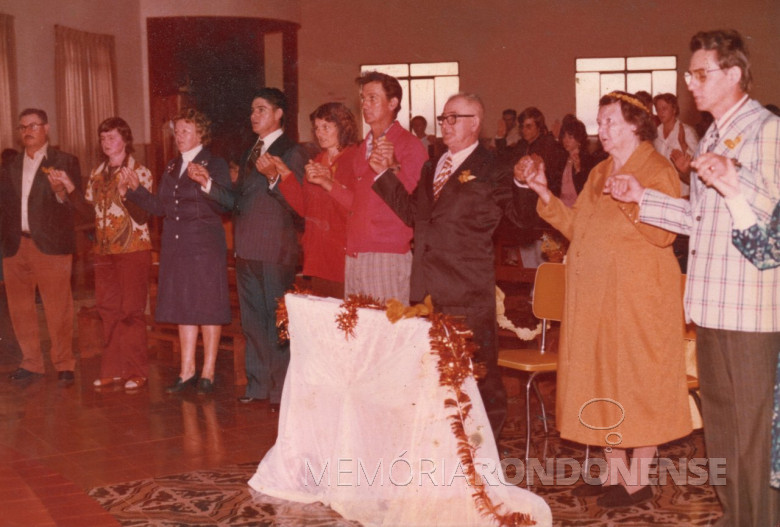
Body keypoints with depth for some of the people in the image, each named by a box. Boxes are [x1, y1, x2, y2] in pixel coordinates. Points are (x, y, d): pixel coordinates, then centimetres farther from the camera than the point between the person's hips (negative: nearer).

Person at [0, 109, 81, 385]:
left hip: (50, 245, -5)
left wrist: (61, 193, -24)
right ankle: (31, 362, 22)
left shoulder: (64, 162, 2)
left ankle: (64, 364, 7)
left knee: (58, 308, -2)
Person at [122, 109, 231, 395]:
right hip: (176, 247, 7)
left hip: (205, 245, -7)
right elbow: (160, 207, 13)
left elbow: (225, 205, -17)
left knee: (208, 308, -1)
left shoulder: (215, 164, -5)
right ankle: (187, 371, 19)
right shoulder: (172, 167, 15)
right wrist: (135, 190, 4)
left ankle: (208, 372, 8)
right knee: (184, 307, 11)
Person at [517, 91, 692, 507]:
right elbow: (575, 226, 11)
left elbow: (665, 233, -18)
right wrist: (543, 193, 4)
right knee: (602, 381, 10)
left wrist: (632, 200, -30)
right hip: (594, 295, 8)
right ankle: (614, 472, 20)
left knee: (637, 381, -1)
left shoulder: (657, 171, -7)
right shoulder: (599, 173, 16)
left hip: (637, 295, -7)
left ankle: (639, 479, 9)